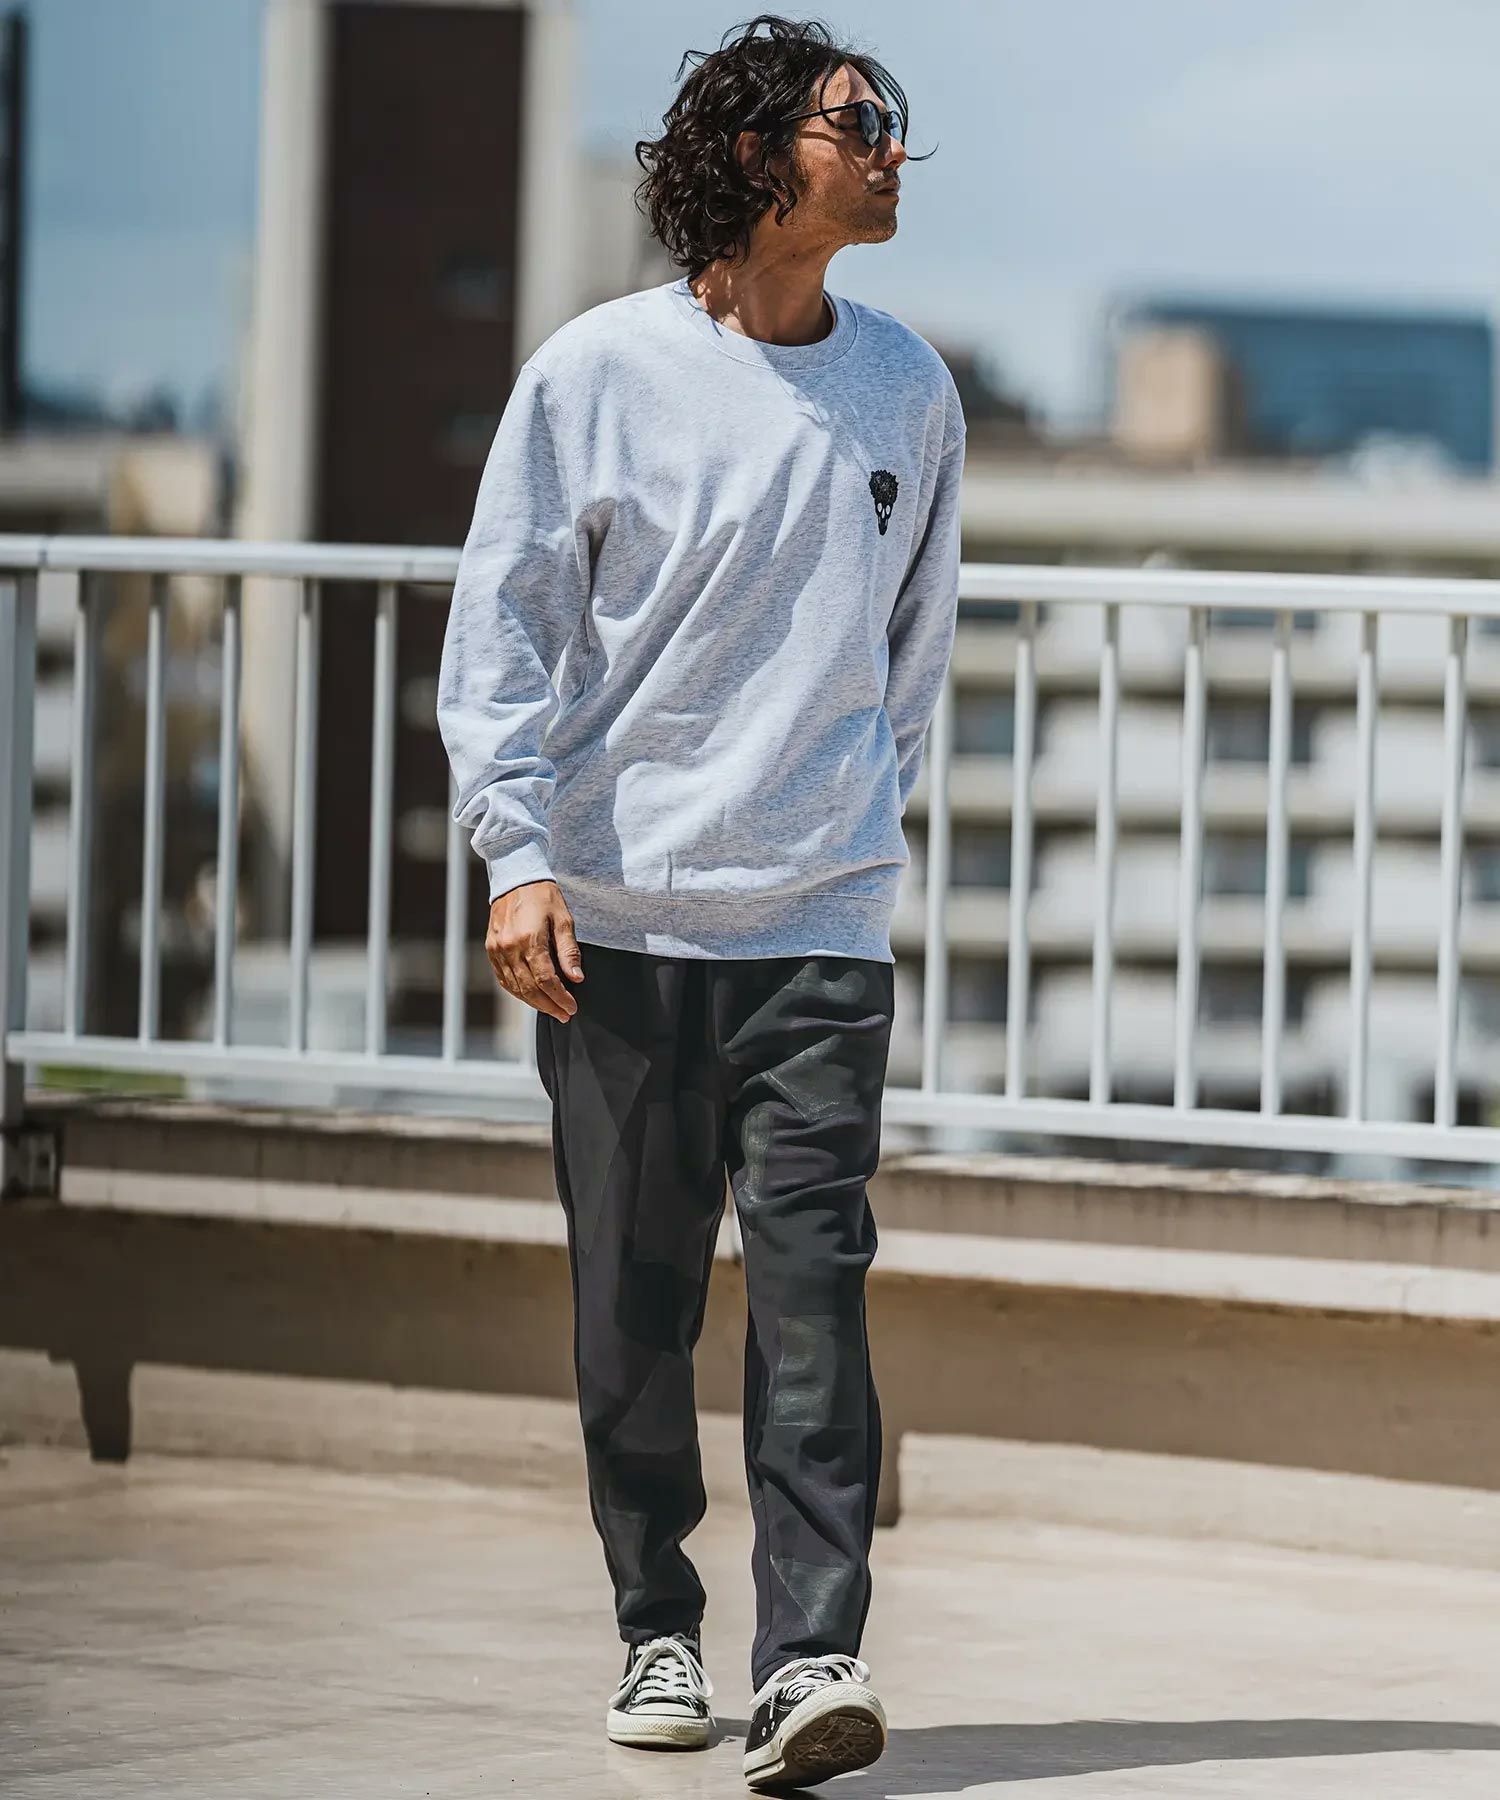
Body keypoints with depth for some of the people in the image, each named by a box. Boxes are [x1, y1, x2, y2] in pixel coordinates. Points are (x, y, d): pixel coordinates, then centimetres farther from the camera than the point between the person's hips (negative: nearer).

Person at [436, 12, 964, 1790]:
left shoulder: (908, 390, 9)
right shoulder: (598, 372, 0)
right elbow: (500, 627, 0)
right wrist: (519, 857, -9)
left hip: (822, 924, 1)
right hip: (617, 914, -1)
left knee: (814, 1277, -11)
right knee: (635, 1300, 4)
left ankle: (811, 1654, -15)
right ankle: (656, 1627, 18)